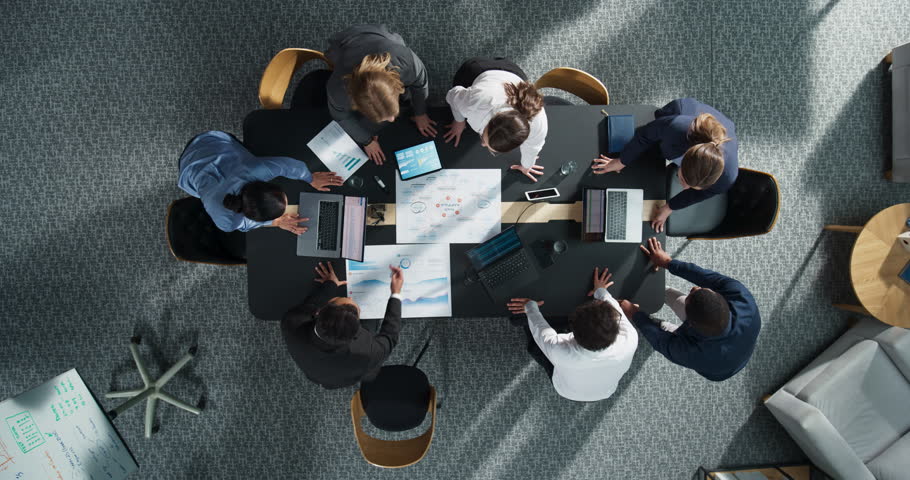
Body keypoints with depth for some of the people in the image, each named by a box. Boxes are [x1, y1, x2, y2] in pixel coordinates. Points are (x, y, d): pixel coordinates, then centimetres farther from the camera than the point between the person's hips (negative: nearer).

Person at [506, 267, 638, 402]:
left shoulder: (560, 352, -45)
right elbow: (615, 310, -18)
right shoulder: (630, 341, -41)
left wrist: (531, 307, -1)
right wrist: (601, 291, 1)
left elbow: (540, 329, -21)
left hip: (567, 393, -2)